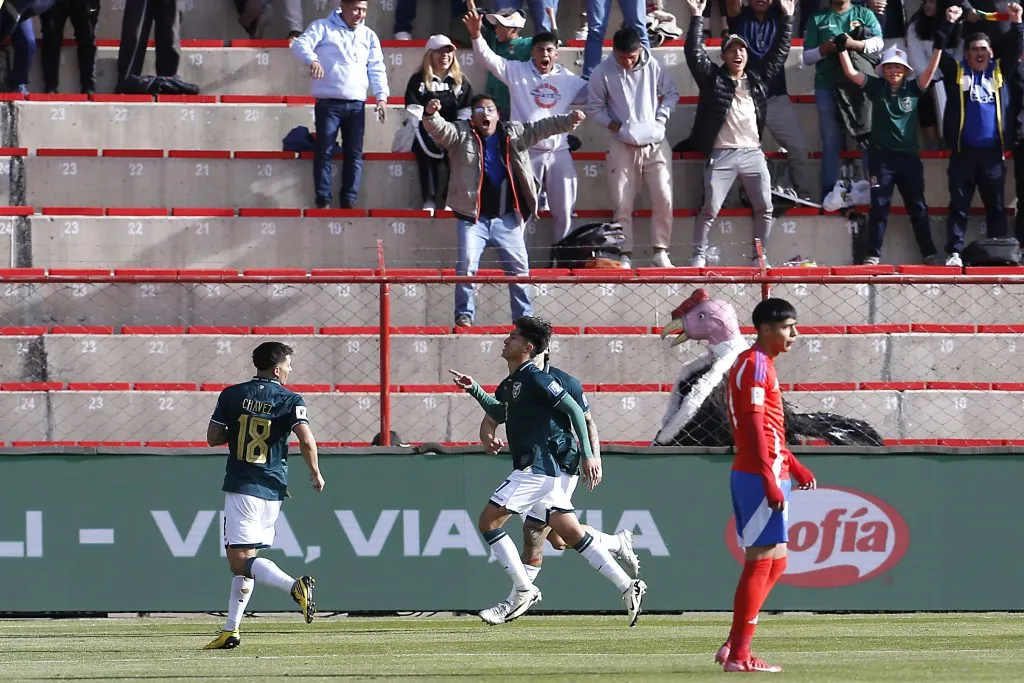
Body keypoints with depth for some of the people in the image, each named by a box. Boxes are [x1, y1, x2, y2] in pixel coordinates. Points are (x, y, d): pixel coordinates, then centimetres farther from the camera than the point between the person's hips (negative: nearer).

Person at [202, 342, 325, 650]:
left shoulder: (232, 395, 2)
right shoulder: (290, 401, -1)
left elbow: (213, 438, 5)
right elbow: (306, 440, -14)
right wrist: (315, 474, 1)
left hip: (241, 488, -3)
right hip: (272, 490, 3)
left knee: (240, 561, -10)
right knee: (246, 561, 13)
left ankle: (294, 586, -34)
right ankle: (231, 631, 11)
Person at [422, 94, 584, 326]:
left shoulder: (514, 133, 9)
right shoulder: (461, 134, 1)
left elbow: (542, 127, 8)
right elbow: (439, 129, -14)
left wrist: (569, 121, -6)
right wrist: (430, 115, -36)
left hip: (507, 218, 3)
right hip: (473, 217, -3)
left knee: (519, 267, 5)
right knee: (467, 264, -12)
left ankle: (524, 316, 16)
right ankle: (464, 314, -2)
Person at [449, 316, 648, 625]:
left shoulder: (534, 378, -11)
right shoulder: (509, 384, 16)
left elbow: (573, 409, -13)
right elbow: (499, 414, 37)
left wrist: (588, 454, -18)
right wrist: (474, 390, 25)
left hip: (535, 468, -10)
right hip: (538, 469, 10)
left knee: (488, 521, -7)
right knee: (573, 534, 7)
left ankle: (524, 589, -6)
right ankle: (628, 586, 5)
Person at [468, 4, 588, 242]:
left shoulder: (569, 80, 7)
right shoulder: (517, 71, 0)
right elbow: (488, 59, -8)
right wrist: (476, 34, -23)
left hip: (558, 153, 3)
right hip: (526, 152, -3)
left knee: (564, 210, 11)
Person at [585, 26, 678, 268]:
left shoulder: (653, 66, -4)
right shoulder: (603, 73, -8)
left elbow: (672, 93, 8)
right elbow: (594, 107, 0)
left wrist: (661, 119, -6)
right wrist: (614, 125, -14)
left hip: (656, 143, 1)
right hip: (623, 146, -1)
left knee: (664, 199, -4)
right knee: (622, 204, 0)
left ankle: (661, 251, 8)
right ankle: (625, 255, 6)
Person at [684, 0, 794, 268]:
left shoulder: (758, 78, 13)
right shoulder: (713, 78, 3)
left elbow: (779, 52, 17)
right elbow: (694, 54, -6)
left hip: (753, 153, 4)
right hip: (721, 155, -4)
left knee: (765, 208, 2)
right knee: (709, 209, -6)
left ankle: (758, 257, 13)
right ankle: (699, 256, 0)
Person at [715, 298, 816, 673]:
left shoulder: (755, 364, 19)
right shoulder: (756, 365, -12)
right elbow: (755, 428, -20)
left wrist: (793, 465, 25)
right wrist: (770, 481, -24)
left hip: (749, 473, 10)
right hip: (761, 474, -10)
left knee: (774, 563, 14)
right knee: (762, 561, -7)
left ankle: (733, 645, 12)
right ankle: (739, 655, -6)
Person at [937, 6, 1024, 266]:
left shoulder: (1000, 72, 12)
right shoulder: (956, 72, 8)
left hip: (992, 152, 2)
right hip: (963, 152, -2)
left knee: (996, 206, 6)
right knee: (959, 205, -1)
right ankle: (954, 252, -3)